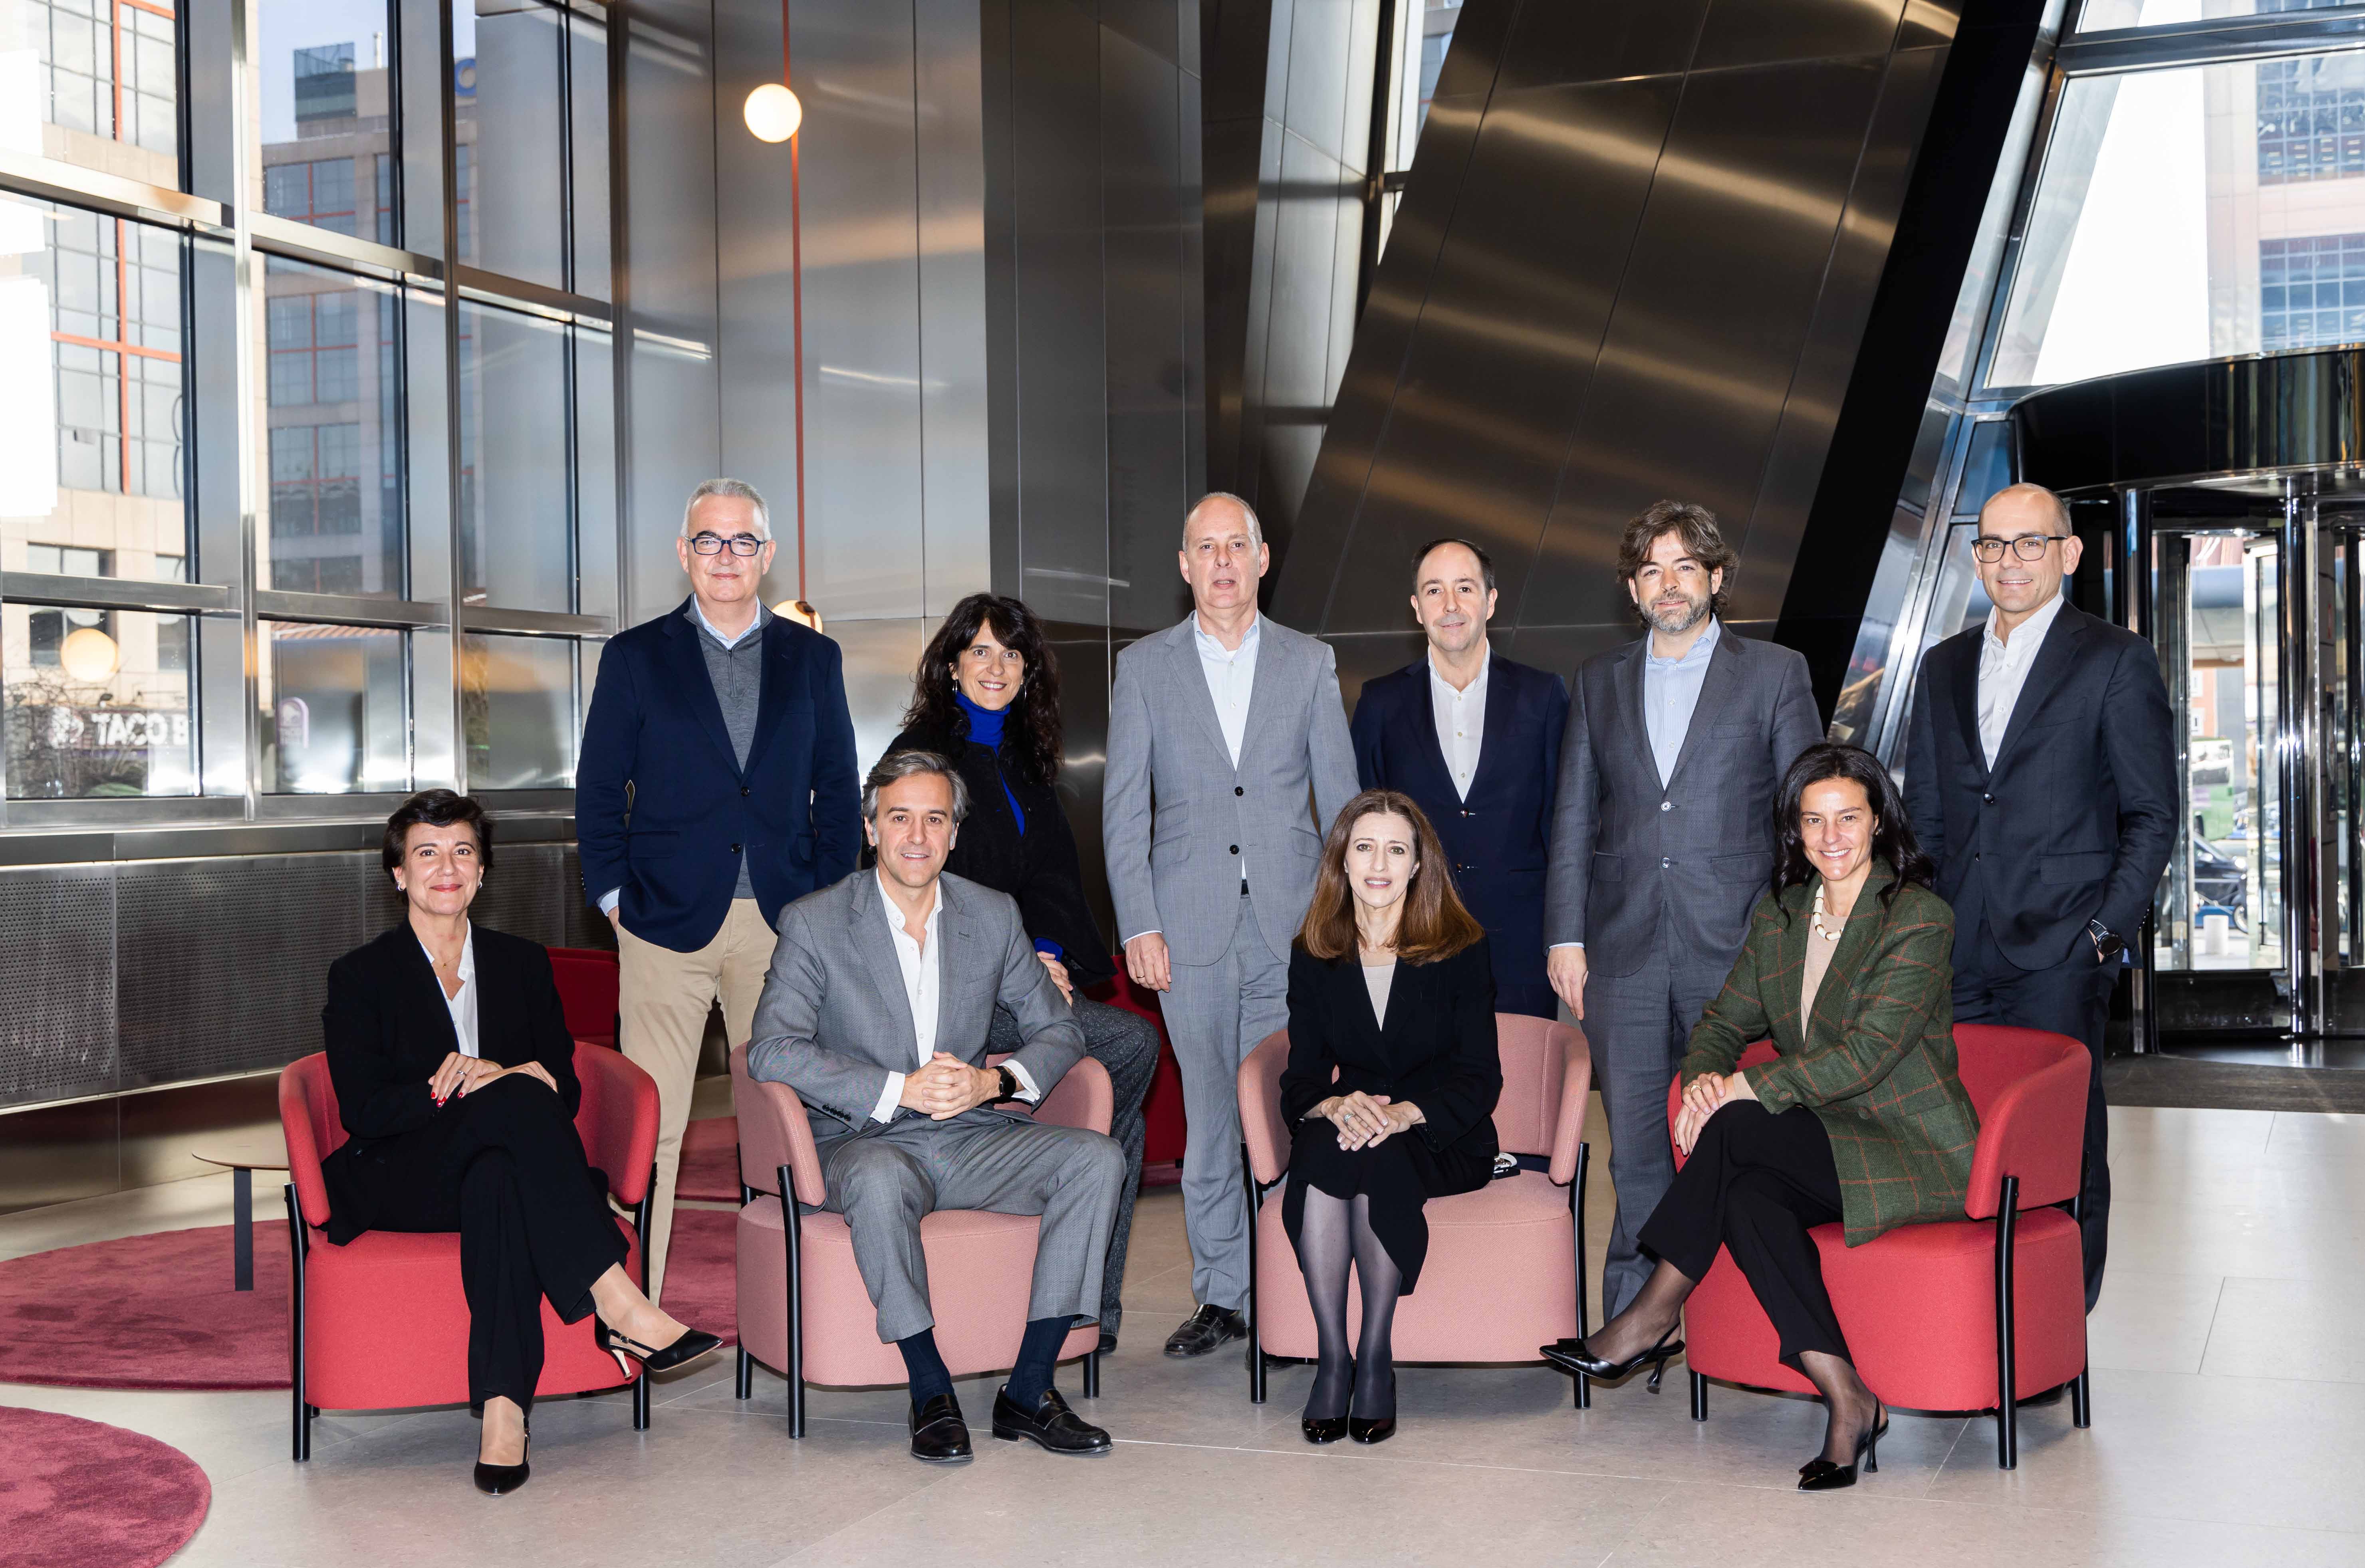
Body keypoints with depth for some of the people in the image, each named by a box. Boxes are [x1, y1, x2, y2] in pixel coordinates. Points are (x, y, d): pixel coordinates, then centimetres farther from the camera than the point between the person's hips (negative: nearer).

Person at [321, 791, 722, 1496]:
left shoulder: (524, 964, 17)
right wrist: (480, 1087, -20)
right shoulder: (361, 976, 8)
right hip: (404, 1184, -2)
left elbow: (566, 1090, 7)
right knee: (518, 1099, -35)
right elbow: (364, 1112, -5)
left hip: (504, 1162, 2)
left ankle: (503, 1407, -49)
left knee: (499, 1181, -39)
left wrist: (487, 1079, -15)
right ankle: (618, 1304, -44)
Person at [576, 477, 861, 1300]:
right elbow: (599, 789, 7)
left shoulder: (813, 659, 12)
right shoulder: (634, 658, 7)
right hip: (668, 919, -1)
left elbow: (837, 791, 13)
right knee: (648, 1125, -3)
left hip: (784, 923, 2)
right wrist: (614, 893, -2)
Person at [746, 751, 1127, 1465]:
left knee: (1097, 1159, -20)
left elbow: (1059, 1030, 13)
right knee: (881, 1180, -39)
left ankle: (1027, 1392, -17)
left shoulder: (995, 916, 8)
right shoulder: (814, 923, -3)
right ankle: (931, 1395, -22)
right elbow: (771, 1050, -14)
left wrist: (996, 1081, -10)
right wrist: (900, 1090, -22)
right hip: (864, 1141, -4)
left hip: (970, 1137, 4)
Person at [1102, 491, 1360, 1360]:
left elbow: (1341, 797, 9)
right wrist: (1138, 926, -4)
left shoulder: (1311, 663, 8)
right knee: (1208, 1117, 4)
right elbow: (1124, 808, 4)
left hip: (1292, 926, 0)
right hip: (1191, 926, 0)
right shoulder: (1145, 666, 7)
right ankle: (1219, 1297, 13)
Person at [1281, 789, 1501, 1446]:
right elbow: (1301, 1076, 3)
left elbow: (1479, 1076, -6)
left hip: (1442, 1138, -2)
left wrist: (1405, 1113, -25)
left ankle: (1375, 1359, -24)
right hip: (1345, 1123, 2)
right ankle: (1331, 1359, -28)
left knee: (1378, 1160, -35)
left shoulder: (1461, 949, -1)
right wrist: (1335, 1105, -22)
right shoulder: (1313, 955, 6)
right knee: (1322, 1148, -33)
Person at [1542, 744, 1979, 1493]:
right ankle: (1847, 1402, -28)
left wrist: (1743, 1089, -23)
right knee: (1750, 1198, -29)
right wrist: (1704, 1078, -11)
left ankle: (1652, 1319, -17)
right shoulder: (1778, 916, 11)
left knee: (1737, 1129, -27)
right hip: (1821, 1149, 6)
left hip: (1914, 1152, -6)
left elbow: (1867, 1053, -19)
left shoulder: (1920, 918, -10)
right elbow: (1725, 1020, 14)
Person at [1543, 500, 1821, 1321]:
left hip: (1734, 945, -2)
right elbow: (1574, 815, 13)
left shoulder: (1775, 673, 5)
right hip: (1624, 948, 2)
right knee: (1634, 1142, 3)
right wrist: (1565, 936, 5)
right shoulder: (1599, 681, 14)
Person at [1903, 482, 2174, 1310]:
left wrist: (2106, 929, -8)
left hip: (2060, 947, -4)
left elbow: (2151, 815, 0)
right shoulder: (1944, 666, 16)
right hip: (1957, 953, 4)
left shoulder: (2116, 660, 1)